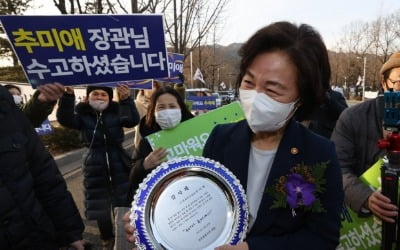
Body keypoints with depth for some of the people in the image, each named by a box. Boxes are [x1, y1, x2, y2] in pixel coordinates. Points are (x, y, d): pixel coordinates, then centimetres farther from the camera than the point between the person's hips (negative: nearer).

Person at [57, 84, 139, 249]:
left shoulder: (116, 111, 0)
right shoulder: (82, 113, 0)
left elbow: (133, 121, -17)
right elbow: (65, 120, -19)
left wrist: (126, 99, -33)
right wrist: (68, 95, -34)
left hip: (118, 161, 0)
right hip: (95, 164, 0)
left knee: (124, 201, 7)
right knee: (100, 204, 10)